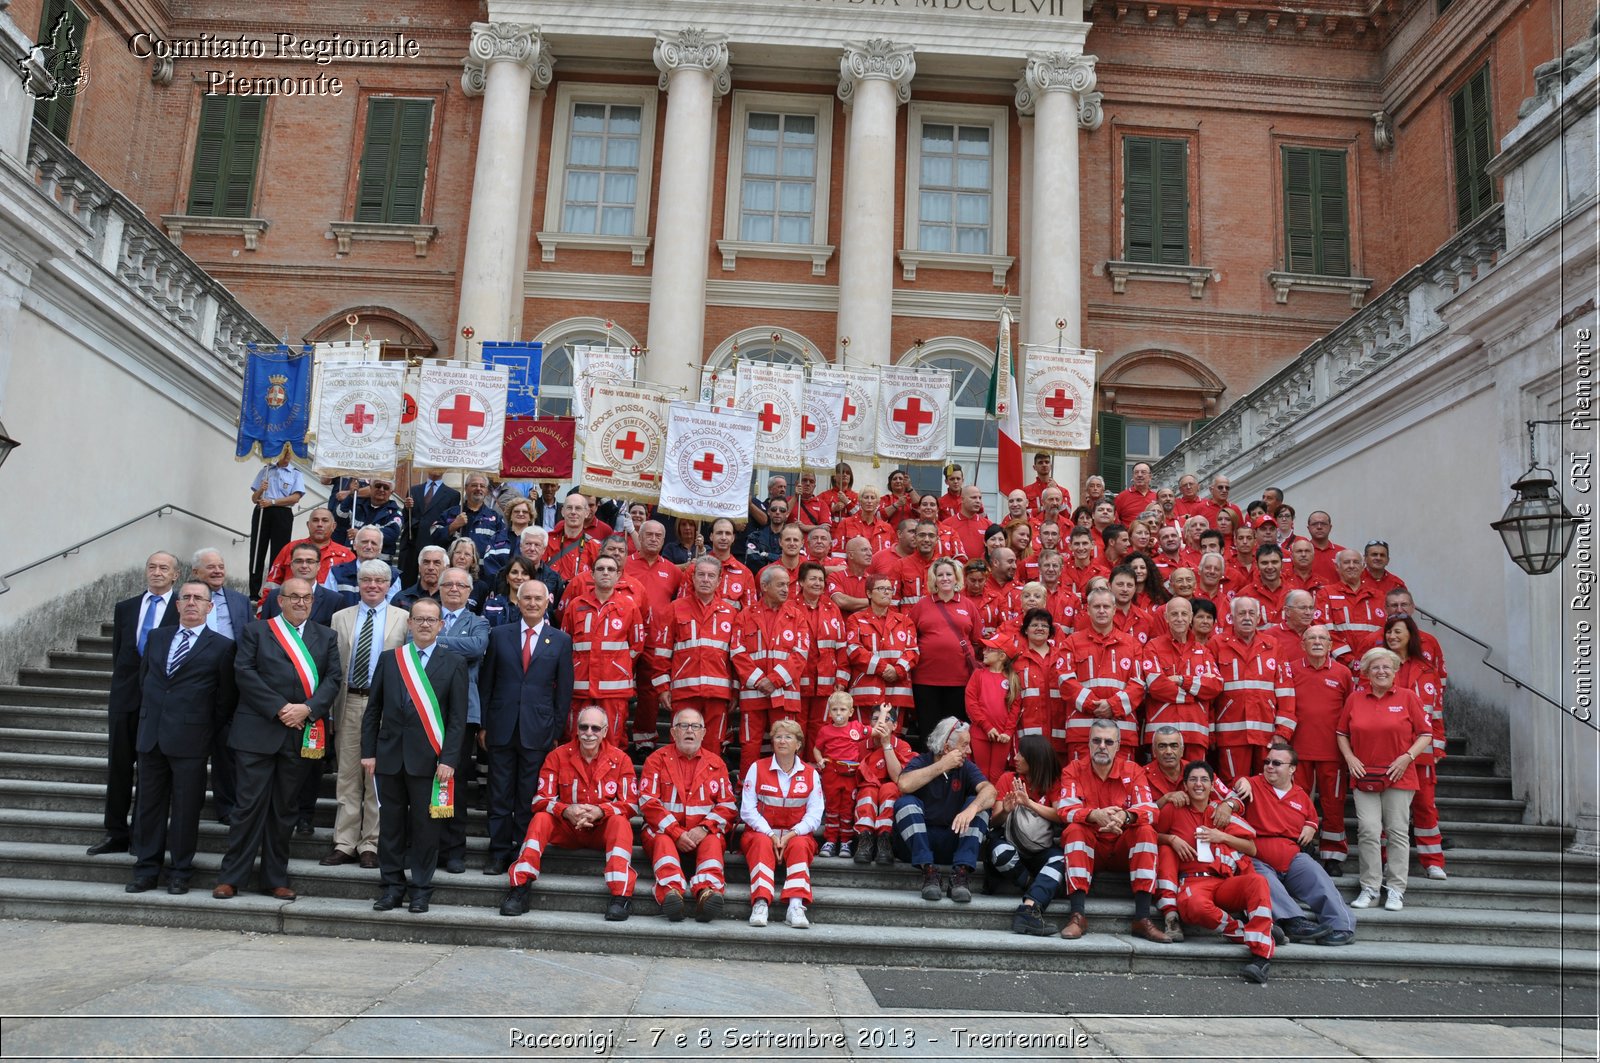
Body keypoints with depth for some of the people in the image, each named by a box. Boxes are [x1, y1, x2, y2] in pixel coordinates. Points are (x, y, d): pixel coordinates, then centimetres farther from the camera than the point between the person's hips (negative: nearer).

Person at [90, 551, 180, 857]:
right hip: (125, 696, 4)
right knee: (118, 766, 7)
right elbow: (118, 652, 12)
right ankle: (116, 833, 14)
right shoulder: (125, 608, 12)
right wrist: (125, 682, 5)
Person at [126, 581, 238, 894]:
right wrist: (147, 718, 14)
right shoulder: (156, 637, 12)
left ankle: (180, 872, 13)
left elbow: (226, 698, 1)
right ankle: (146, 869, 20)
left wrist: (210, 731, 0)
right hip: (151, 736, 4)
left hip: (190, 739, -4)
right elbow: (143, 680, 19)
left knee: (186, 808, 2)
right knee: (149, 805, 10)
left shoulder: (221, 646, -1)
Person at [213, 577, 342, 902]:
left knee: (285, 808, 9)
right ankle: (231, 877, 9)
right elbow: (245, 672, -4)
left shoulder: (326, 637, 13)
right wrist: (279, 708, -13)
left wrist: (307, 709, -12)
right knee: (250, 804, -1)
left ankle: (276, 878, 17)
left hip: (303, 735, 2)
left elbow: (332, 679, 5)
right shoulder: (256, 631, 7)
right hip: (257, 731, -2)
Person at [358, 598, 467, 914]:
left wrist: (448, 759, -10)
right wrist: (368, 751, 3)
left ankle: (421, 889, 15)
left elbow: (458, 717, -2)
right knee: (390, 824, 8)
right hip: (390, 755, 2)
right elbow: (373, 709, 9)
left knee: (425, 825, 4)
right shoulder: (389, 659, 8)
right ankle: (393, 886, 20)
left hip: (428, 758, -2)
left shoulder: (453, 664, 1)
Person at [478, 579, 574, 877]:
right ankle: (499, 852, 16)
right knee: (499, 796, 6)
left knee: (529, 798, 5)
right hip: (501, 728, 1)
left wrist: (557, 732, 1)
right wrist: (483, 724, 3)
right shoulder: (499, 635, 6)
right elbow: (486, 683, 7)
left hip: (538, 731, -1)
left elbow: (564, 692, 4)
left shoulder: (561, 641, 4)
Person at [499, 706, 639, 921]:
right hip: (567, 828, 1)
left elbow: (630, 805, -7)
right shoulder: (558, 756, -2)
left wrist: (600, 811, -27)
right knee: (541, 819, -26)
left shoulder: (620, 759, -4)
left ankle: (621, 895, -39)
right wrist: (566, 811, -27)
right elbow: (541, 800, -6)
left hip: (603, 829, -1)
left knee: (620, 822, -32)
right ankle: (519, 888, -28)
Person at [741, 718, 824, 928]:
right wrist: (770, 834, -17)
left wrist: (791, 835, -18)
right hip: (761, 832, -1)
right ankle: (760, 903, -46)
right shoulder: (757, 768, 4)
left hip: (796, 835, 1)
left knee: (800, 845, -32)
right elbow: (747, 810, -4)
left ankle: (796, 906, -43)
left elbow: (814, 815, -2)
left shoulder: (811, 774, 6)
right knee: (762, 843, -34)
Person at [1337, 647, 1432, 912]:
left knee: (1398, 831, 3)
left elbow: (1425, 734, 3)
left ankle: (1396, 890, 10)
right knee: (1368, 831, -4)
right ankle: (1369, 889, 4)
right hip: (1364, 776, 1)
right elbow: (1341, 733, 13)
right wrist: (1349, 757, -1)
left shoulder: (1407, 697, 1)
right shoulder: (1354, 698, 6)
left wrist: (1408, 756, -10)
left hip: (1398, 776, -1)